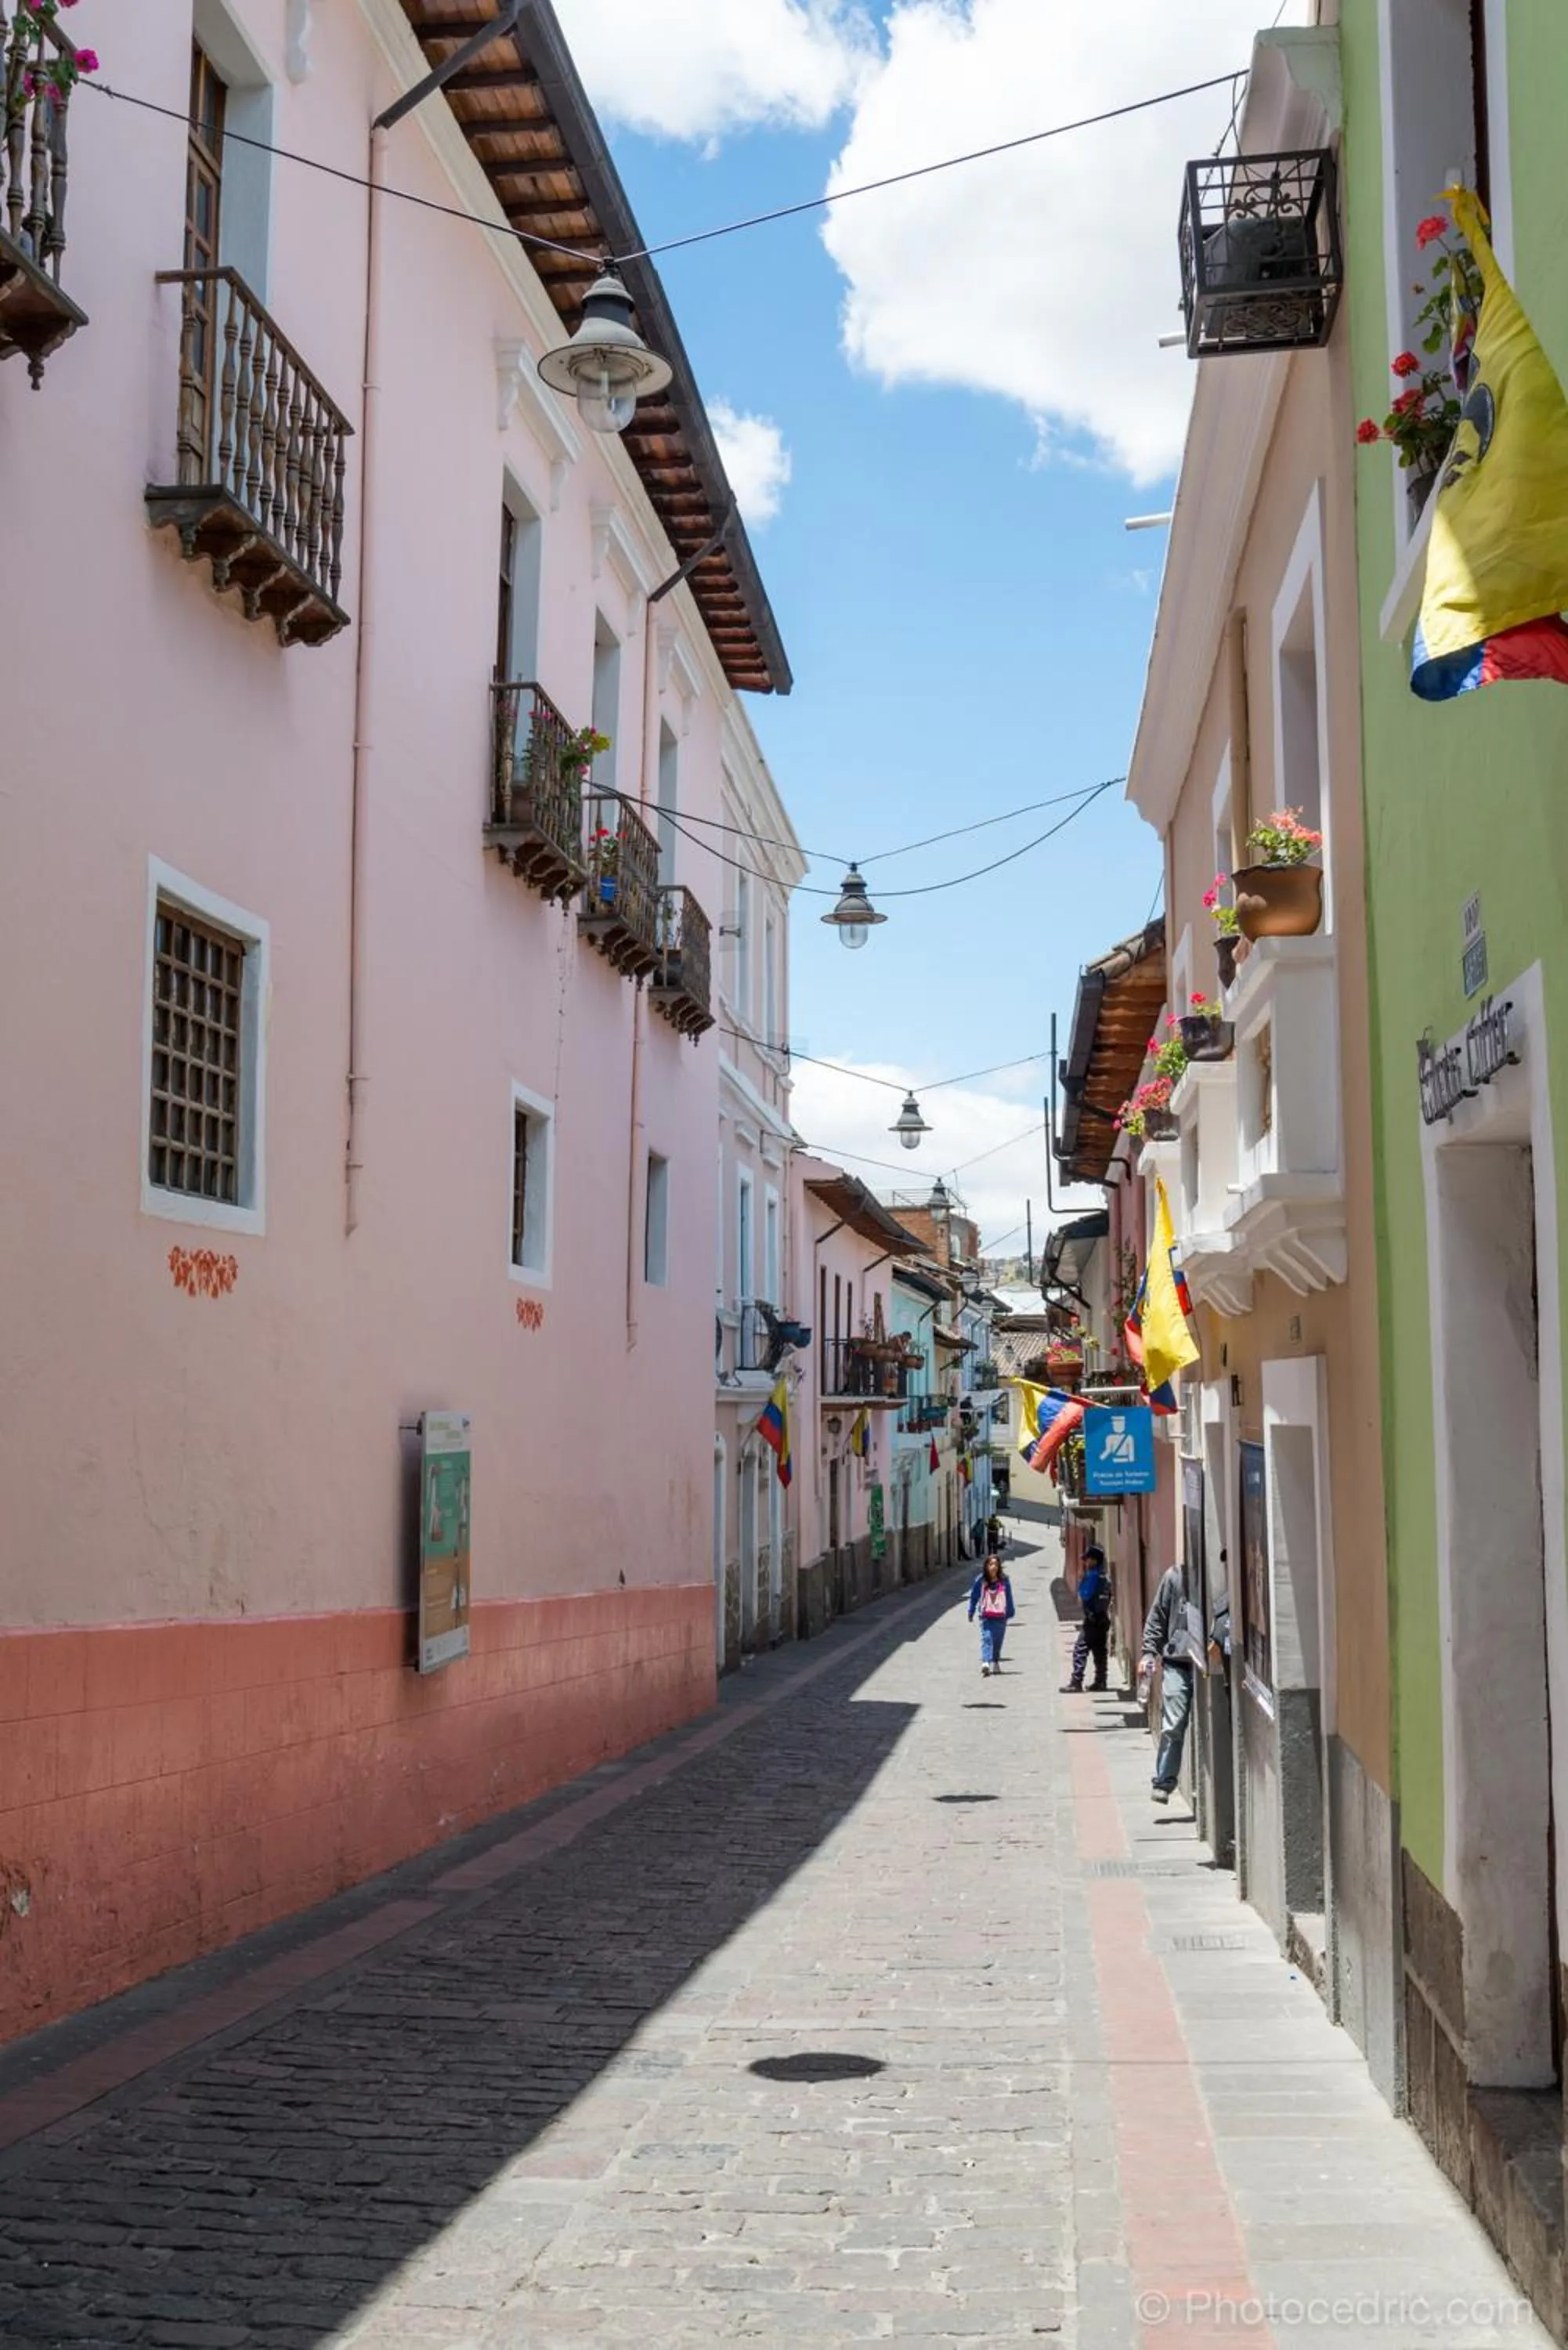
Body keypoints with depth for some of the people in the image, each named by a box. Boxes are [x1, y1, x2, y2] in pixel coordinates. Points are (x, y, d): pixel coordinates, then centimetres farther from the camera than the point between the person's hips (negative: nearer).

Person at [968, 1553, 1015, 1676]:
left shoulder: (1004, 1581, -1)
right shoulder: (980, 1581, -3)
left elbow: (1009, 1598, 8)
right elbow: (974, 1597, 5)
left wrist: (1010, 1614, 9)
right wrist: (971, 1613, 8)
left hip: (1000, 1617, 2)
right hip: (985, 1616, -2)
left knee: (998, 1640, 10)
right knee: (986, 1638, -15)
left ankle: (995, 1663, 28)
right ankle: (985, 1663, -26)